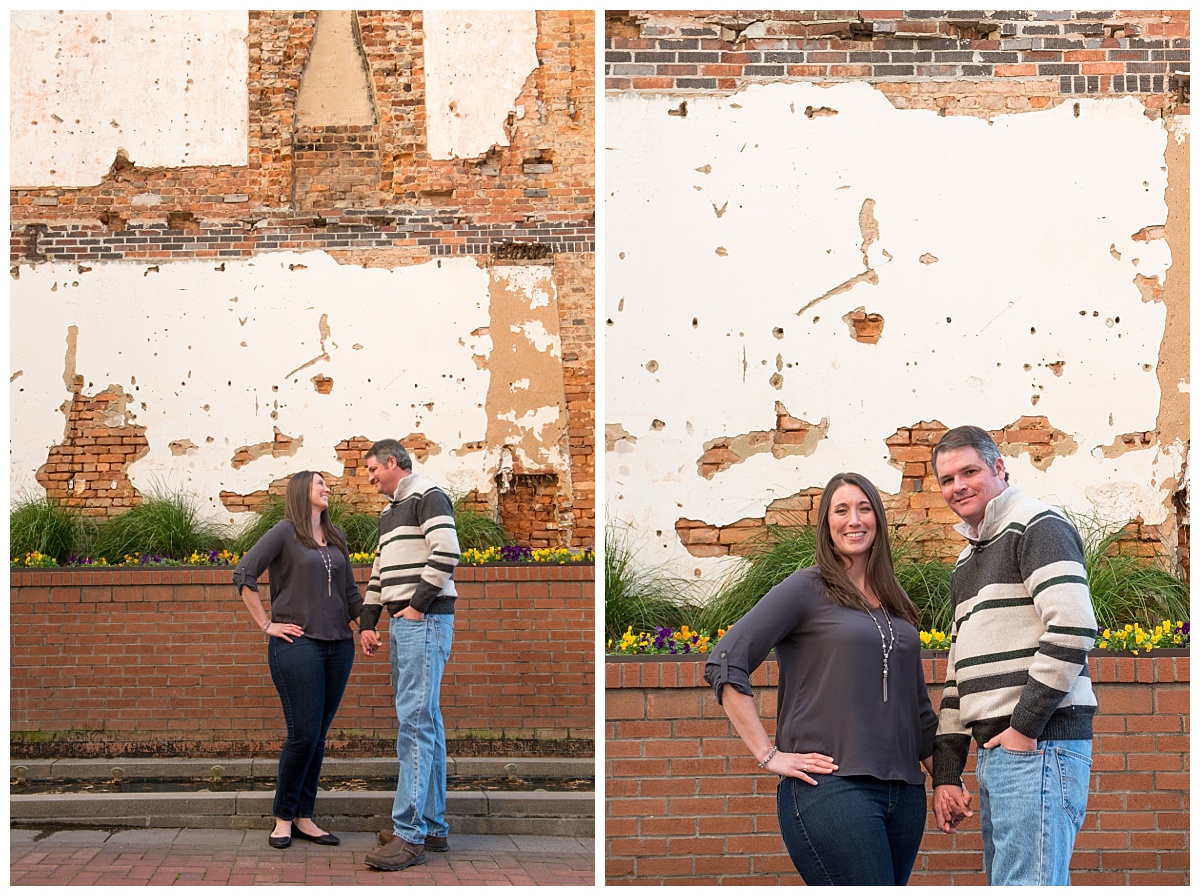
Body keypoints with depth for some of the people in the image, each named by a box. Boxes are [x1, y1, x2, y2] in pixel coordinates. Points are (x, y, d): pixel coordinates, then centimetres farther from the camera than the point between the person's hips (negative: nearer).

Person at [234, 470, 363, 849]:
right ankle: (283, 819, 7)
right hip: (298, 644, -6)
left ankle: (304, 819, 15)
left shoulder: (336, 538, 16)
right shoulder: (285, 532, -2)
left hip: (338, 645, 6)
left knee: (318, 736, 7)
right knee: (303, 734, -8)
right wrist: (266, 624, -9)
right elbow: (243, 575, -8)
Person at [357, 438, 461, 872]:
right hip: (402, 624, 10)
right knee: (425, 722, 11)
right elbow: (379, 572, 27)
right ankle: (433, 827, 15)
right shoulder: (389, 513, 24)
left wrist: (418, 605, -16)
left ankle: (410, 835, -16)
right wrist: (368, 622, 17)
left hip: (425, 620, -10)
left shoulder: (427, 495, -6)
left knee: (415, 721, -13)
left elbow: (447, 552, -18)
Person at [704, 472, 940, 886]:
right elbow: (724, 665, -8)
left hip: (903, 791, 6)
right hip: (831, 788, -6)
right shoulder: (807, 588, -1)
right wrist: (768, 755, -11)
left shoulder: (896, 605, 18)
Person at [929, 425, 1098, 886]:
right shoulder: (967, 561, 24)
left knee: (1027, 884, -12)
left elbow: (1073, 629, -18)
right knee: (1003, 880, 12)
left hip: (1038, 745, -9)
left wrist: (1025, 728, -17)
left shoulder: (1038, 527, -4)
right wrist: (946, 774, 18)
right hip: (996, 748, 9)